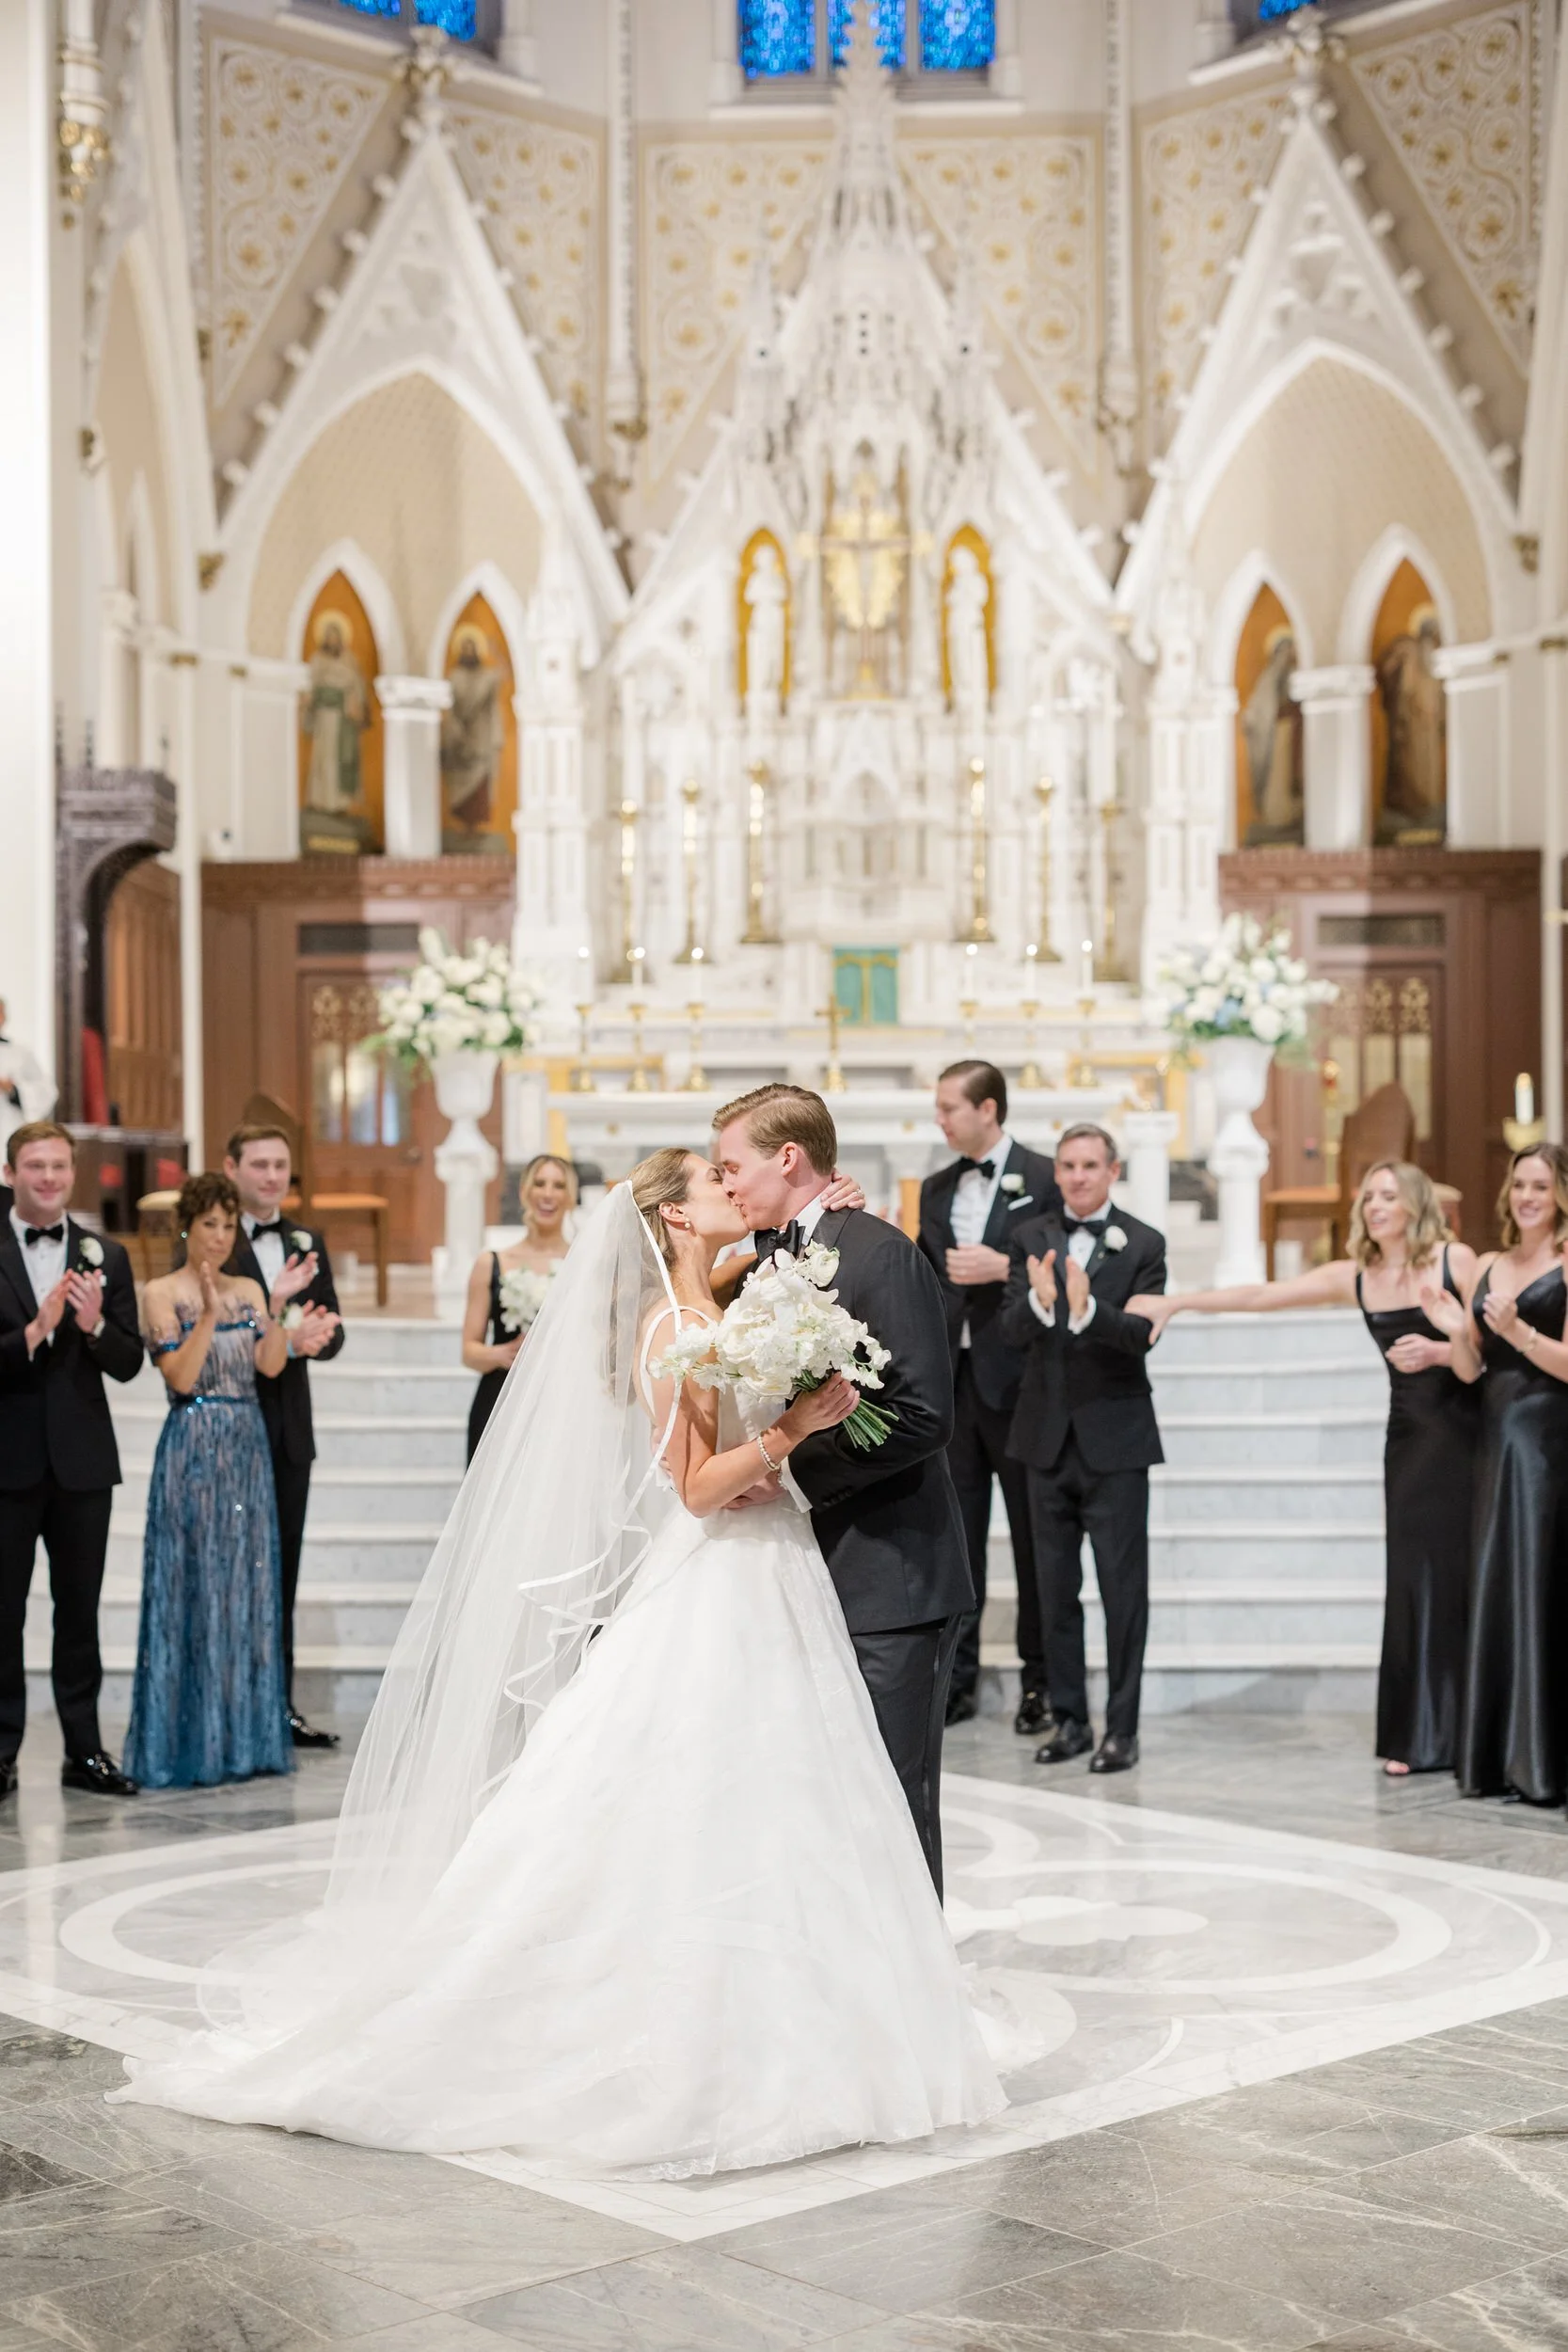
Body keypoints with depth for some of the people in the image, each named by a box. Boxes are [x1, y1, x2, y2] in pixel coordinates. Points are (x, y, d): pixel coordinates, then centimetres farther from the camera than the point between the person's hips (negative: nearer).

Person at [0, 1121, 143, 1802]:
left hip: (81, 1457, 3)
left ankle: (83, 1750, 16)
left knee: (80, 1611, 10)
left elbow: (128, 1363, 1)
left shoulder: (105, 1256, 5)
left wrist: (94, 1324, -17)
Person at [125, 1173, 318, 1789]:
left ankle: (244, 1737, 13)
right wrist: (209, 1313, -22)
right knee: (193, 1585, -3)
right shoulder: (161, 1293, -3)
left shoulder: (248, 1291, 10)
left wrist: (278, 1305, -12)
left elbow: (270, 1365, -2)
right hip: (192, 1448, -5)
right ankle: (191, 1744, 3)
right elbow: (180, 1376, -13)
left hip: (247, 1448, 5)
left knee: (247, 1584, 6)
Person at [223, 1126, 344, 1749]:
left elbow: (331, 1331, 10)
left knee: (282, 1568, 11)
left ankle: (278, 1706, 18)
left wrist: (319, 1334, -13)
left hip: (289, 1428, 6)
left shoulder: (308, 1242, 12)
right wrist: (283, 1341, -23)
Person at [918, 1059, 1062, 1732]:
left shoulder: (1044, 1179, -2)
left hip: (1017, 1380, -5)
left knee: (1033, 1534, 3)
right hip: (951, 1380, 5)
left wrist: (1004, 1267, -17)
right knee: (954, 1533, 6)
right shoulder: (936, 1190, 15)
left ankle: (1039, 1679, 11)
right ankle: (956, 1677, 11)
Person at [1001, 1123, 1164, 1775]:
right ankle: (1069, 1718, 20)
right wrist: (1039, 1302, -28)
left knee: (1123, 1587, 0)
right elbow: (1011, 1331, -7)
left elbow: (1143, 1333, -16)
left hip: (1114, 1436, -3)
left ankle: (1123, 1726, 7)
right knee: (1055, 1588, 10)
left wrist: (1087, 1308, -34)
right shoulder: (1032, 1239, 4)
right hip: (1048, 1434, 3)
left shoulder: (1142, 1244, -4)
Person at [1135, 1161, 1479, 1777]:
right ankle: (1419, 1737, 6)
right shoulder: (1353, 1277, 6)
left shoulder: (1456, 1260, -3)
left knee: (1471, 1577, -1)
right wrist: (1177, 1303, -1)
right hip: (1411, 1442, 3)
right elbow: (1260, 1297, 4)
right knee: (1415, 1579, 0)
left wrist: (1441, 1350, -20)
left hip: (1467, 1432, -3)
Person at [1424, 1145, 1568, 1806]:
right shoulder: (1488, 1267, 14)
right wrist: (1457, 1332, -6)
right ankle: (1499, 1755, 14)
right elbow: (1471, 1370, 12)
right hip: (1498, 1436, 6)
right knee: (1495, 1592, 7)